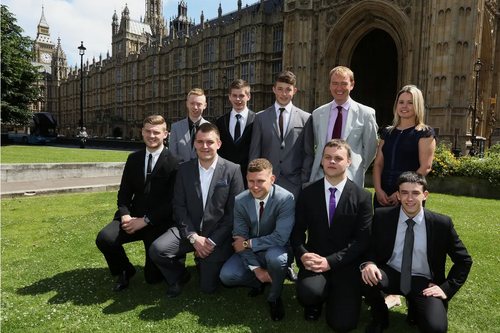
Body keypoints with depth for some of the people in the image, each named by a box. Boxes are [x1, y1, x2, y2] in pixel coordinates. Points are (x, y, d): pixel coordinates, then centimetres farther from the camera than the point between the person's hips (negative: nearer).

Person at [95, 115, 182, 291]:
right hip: (134, 216, 4)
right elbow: (124, 192, 8)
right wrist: (125, 214, -12)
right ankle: (125, 271, 8)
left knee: (153, 276, -3)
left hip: (159, 222, -4)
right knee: (104, 238, -23)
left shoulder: (175, 162, -9)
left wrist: (146, 220, -19)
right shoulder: (133, 158, 9)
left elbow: (173, 200, -13)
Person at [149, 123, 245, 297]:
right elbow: (179, 206, -2)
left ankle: (205, 262, 34)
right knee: (157, 249, -21)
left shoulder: (233, 170, -9)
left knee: (208, 288, -1)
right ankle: (179, 276, 11)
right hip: (189, 231, 3)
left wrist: (213, 241, -14)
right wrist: (193, 237, -13)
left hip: (217, 236, -2)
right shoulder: (184, 169, 1)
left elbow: (234, 212, -10)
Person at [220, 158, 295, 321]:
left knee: (275, 256, -37)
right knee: (227, 275, -18)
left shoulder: (286, 199, -25)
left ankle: (275, 297, -5)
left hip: (276, 251, -3)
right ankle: (258, 282, 15)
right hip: (251, 252, 3)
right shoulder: (240, 201, -13)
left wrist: (248, 243, -22)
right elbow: (240, 239, -8)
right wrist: (256, 268, -16)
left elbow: (280, 238, -30)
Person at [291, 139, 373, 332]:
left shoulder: (362, 197, -4)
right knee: (308, 292, -31)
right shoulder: (307, 194, 2)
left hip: (346, 265, 0)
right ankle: (315, 303, 9)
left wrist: (331, 261, -17)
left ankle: (335, 295, 24)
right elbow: (297, 230, 4)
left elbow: (362, 239, -7)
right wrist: (303, 255, -17)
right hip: (315, 261, 1)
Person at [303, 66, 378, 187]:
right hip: (320, 176, 2)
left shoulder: (366, 113, -1)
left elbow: (370, 148, 4)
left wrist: (358, 170, 4)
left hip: (351, 178, -2)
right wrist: (309, 173, 7)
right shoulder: (317, 114, 7)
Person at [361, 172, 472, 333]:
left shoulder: (442, 223, -9)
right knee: (368, 276, -32)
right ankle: (379, 319, 0)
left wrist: (446, 288, -7)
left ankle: (416, 306, 12)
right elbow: (370, 247, 0)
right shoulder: (382, 216, -8)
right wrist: (368, 263, -23)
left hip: (423, 283, 0)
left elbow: (464, 260, 3)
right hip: (392, 274, 1)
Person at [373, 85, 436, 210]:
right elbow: (378, 163, 6)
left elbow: (425, 167, -10)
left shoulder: (425, 133, -2)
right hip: (383, 195, 4)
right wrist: (378, 190, -8)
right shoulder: (387, 132, 11)